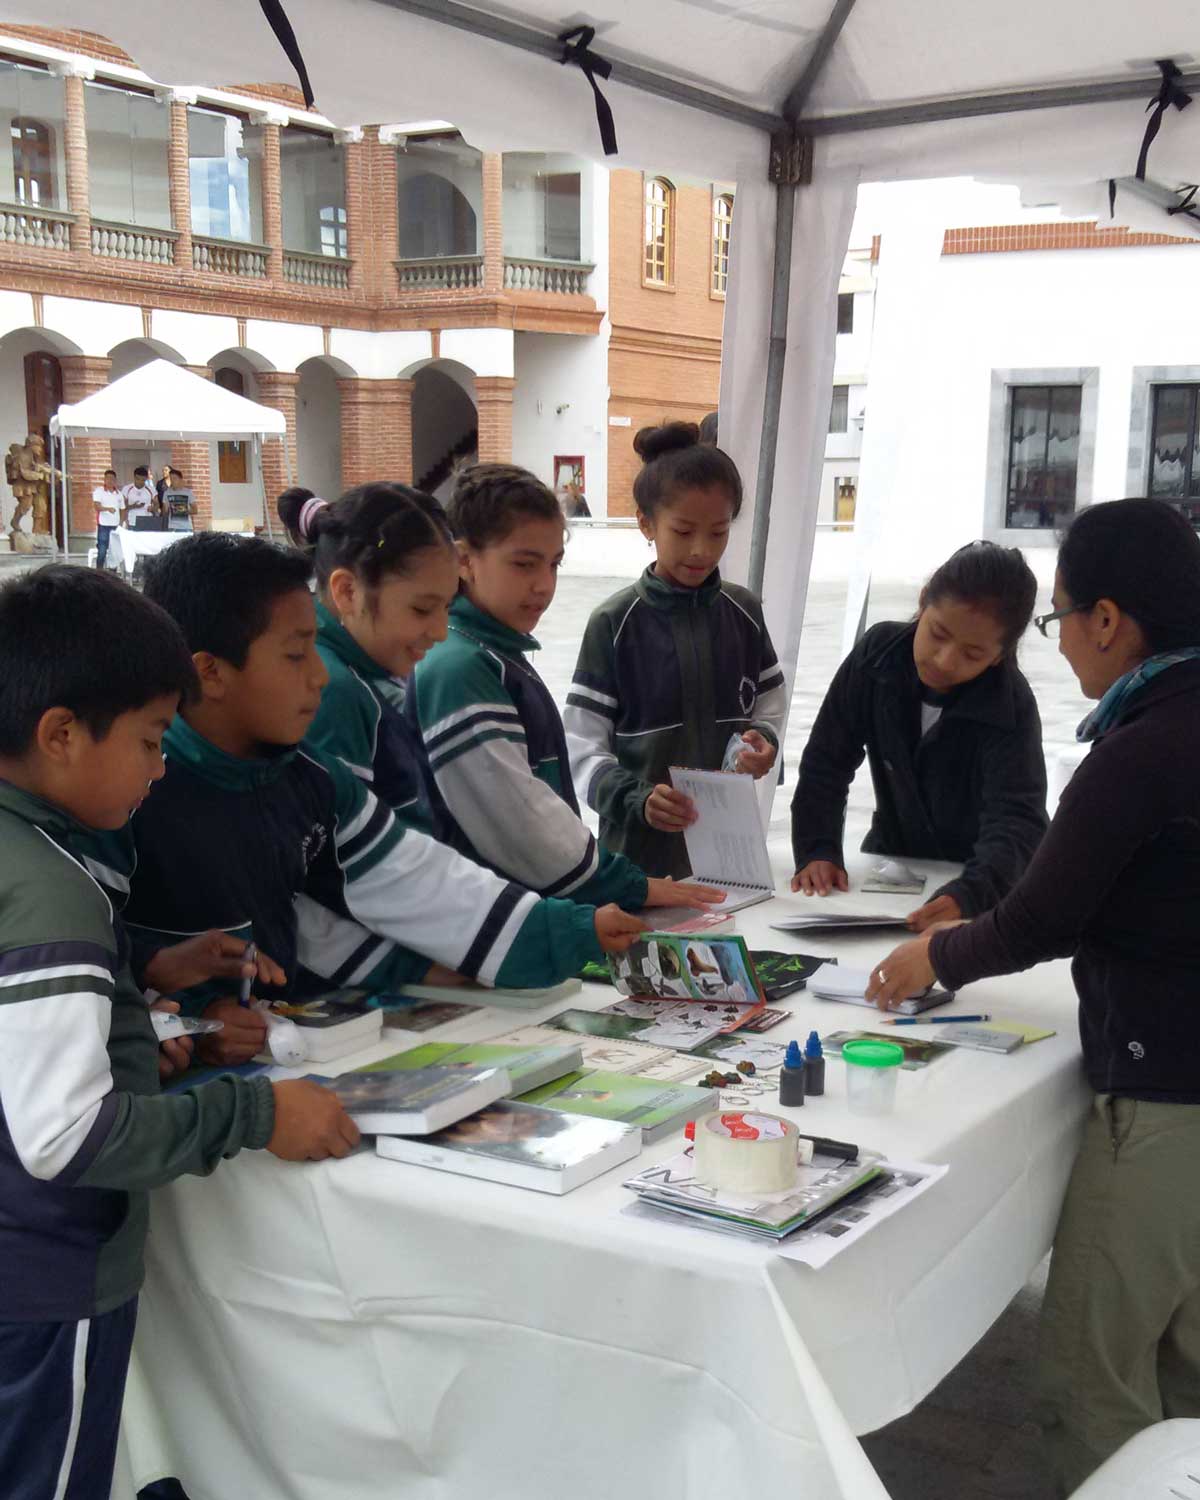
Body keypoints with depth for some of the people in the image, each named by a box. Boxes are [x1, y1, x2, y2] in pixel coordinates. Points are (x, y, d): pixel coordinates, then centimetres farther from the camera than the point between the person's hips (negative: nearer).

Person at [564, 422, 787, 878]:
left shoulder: (743, 611, 2)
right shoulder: (614, 623, -8)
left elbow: (771, 705, 13)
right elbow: (582, 749, -9)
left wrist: (763, 741, -9)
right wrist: (636, 800, -25)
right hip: (641, 846, -3)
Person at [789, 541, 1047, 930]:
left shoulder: (1011, 708, -23)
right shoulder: (878, 653, -14)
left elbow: (1017, 822, -32)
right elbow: (826, 761, -9)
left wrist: (968, 894, -51)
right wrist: (816, 850, -22)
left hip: (977, 880, 0)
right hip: (890, 857, 1)